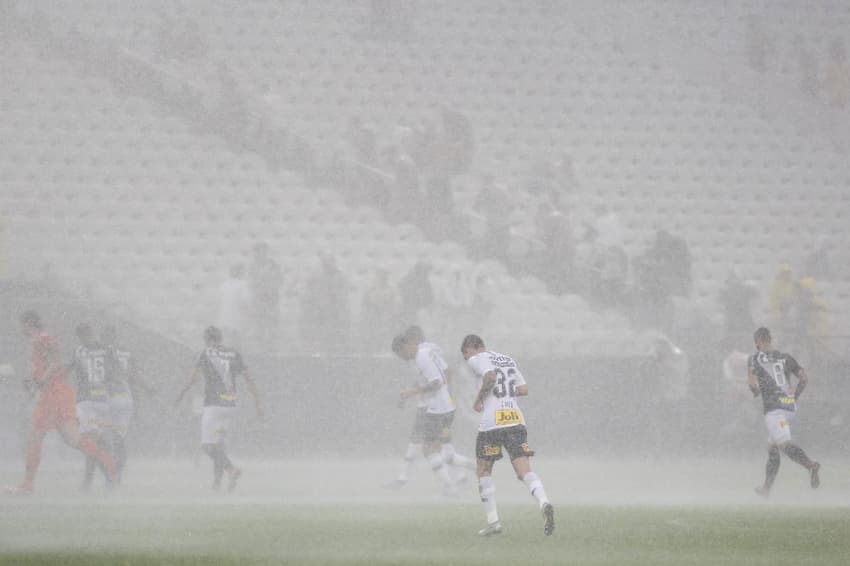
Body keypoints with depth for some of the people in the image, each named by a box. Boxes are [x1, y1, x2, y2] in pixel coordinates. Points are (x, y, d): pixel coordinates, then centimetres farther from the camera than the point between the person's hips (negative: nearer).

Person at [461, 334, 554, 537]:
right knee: (524, 470, -3)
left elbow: (490, 376, -18)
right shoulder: (508, 360, 22)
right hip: (516, 419, 5)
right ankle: (544, 503, -30)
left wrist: (479, 398, -5)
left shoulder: (477, 359, 2)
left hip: (491, 423, -5)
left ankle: (493, 521, 7)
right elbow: (524, 389, 16)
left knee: (484, 472, 11)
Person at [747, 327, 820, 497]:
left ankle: (810, 465, -45)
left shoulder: (755, 358, 3)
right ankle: (766, 488, 23)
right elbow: (804, 377, 11)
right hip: (790, 406, 7)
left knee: (784, 444, -20)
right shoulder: (785, 357, 17)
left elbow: (752, 382, -8)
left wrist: (756, 392, 14)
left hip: (773, 406, -7)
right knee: (772, 447, 17)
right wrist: (795, 397, 21)